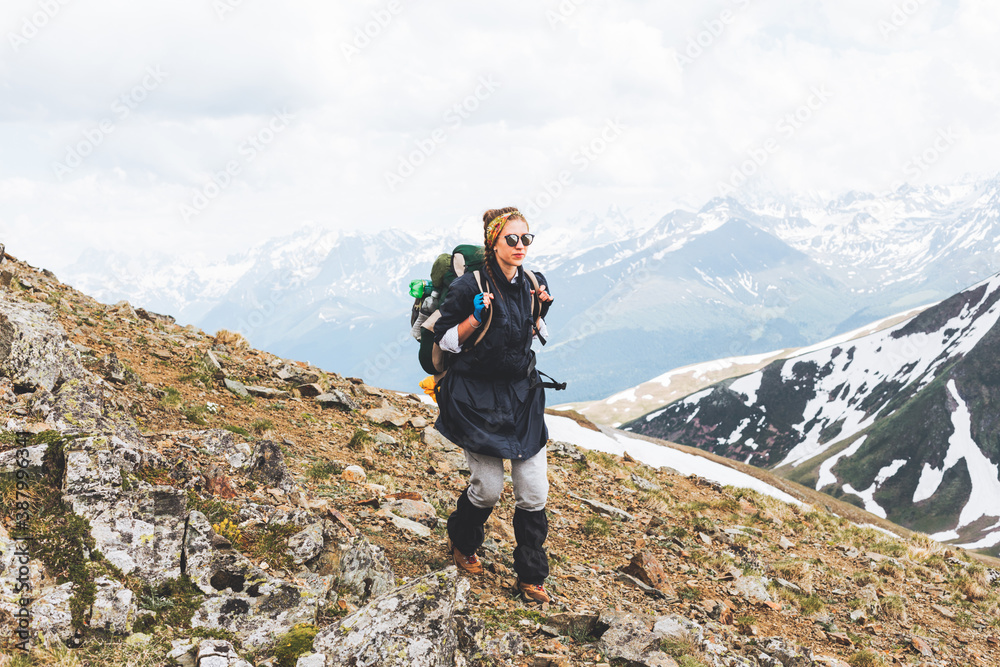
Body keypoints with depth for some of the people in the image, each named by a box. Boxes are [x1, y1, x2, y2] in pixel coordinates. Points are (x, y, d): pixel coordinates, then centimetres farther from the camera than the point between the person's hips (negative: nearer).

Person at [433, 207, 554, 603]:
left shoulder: (534, 284, 2)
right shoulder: (470, 286, -14)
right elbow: (445, 340, -7)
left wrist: (540, 313, -4)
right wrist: (477, 316, -22)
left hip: (523, 395, 5)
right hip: (477, 396, -4)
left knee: (534, 492, 0)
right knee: (488, 488, -1)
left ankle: (531, 576, 16)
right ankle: (461, 542, 33)